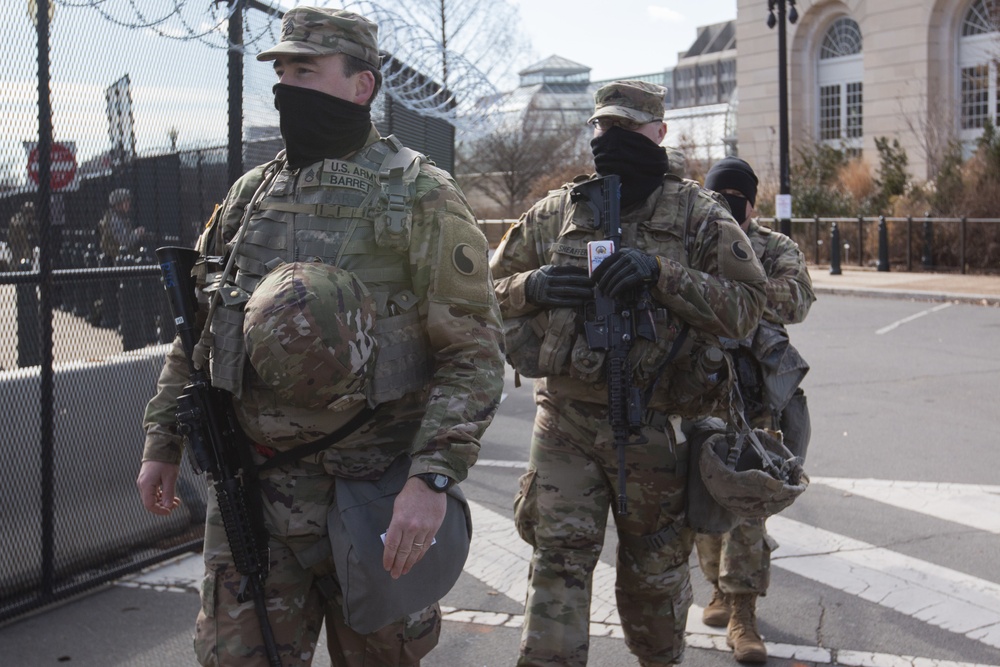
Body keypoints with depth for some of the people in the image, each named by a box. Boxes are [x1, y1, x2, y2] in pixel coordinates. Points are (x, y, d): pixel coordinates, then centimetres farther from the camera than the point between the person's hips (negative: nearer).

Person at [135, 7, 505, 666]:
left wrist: (433, 478, -23)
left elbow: (473, 351, -12)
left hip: (372, 485, -4)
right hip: (253, 482, 4)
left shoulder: (421, 197, -8)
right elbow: (196, 326, 17)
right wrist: (163, 443, 13)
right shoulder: (250, 193, 10)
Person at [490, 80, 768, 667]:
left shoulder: (699, 215, 0)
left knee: (654, 570, 16)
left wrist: (661, 274, -21)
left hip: (654, 424, -1)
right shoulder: (556, 212, 7)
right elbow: (493, 287, 13)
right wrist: (534, 286, -10)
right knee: (559, 560, -4)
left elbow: (746, 305, -9)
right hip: (565, 422, 1)